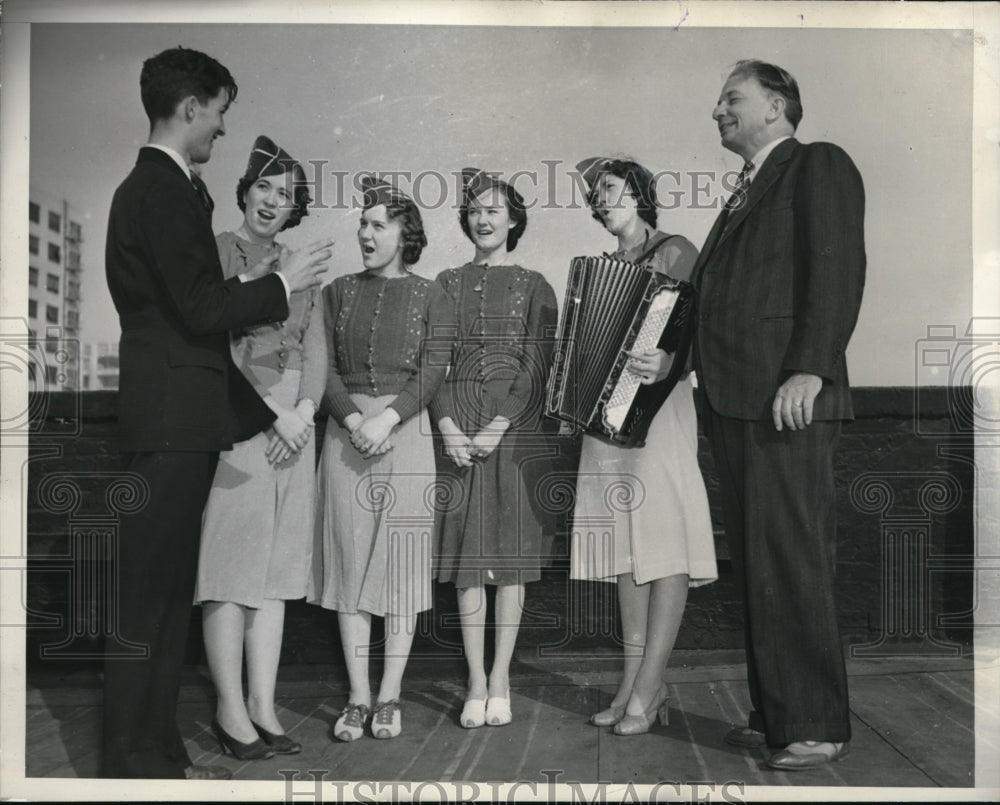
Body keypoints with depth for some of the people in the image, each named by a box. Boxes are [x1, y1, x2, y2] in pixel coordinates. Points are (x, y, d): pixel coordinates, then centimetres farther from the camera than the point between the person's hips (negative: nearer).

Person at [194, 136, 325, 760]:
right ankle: (231, 710, 4)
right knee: (231, 563, -4)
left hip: (294, 424, 6)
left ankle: (263, 707, 11)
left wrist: (304, 412, -6)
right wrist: (272, 414, -13)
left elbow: (317, 351, 12)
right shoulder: (216, 253, 1)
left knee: (278, 564, 5)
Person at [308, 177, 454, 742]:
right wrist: (353, 420, -12)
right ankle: (358, 697, 9)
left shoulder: (430, 297, 6)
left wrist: (386, 418, -17)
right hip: (346, 432, 2)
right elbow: (326, 368, 4)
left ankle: (390, 697, 8)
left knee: (403, 562, 0)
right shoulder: (339, 293, 12)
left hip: (408, 431, -2)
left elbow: (433, 371, -4)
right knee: (350, 560, 2)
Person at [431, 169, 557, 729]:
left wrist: (499, 426, -12)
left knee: (511, 553, -1)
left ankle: (501, 679, 5)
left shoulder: (533, 286, 8)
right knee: (468, 554, 1)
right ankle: (476, 681, 6)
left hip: (515, 426, -1)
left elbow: (537, 366, -1)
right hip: (458, 431, 2)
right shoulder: (447, 284, 13)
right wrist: (448, 425, -8)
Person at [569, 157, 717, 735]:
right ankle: (637, 681, 10)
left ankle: (647, 690, -5)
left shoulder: (675, 253, -1)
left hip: (656, 411, -7)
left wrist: (668, 364, -31)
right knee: (625, 544, 5)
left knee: (664, 543, -7)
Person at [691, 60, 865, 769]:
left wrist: (810, 369, -21)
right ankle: (773, 714, 19)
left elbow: (839, 271, -11)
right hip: (735, 403, 9)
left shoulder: (819, 165, 1)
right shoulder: (746, 192, 26)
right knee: (756, 569, 10)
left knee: (792, 565, -7)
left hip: (786, 400, -9)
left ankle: (816, 727, 2)